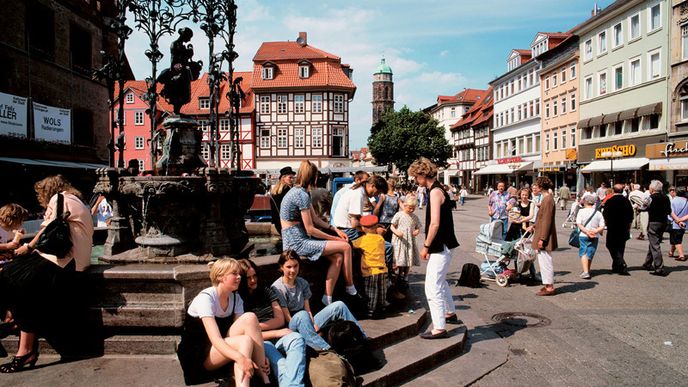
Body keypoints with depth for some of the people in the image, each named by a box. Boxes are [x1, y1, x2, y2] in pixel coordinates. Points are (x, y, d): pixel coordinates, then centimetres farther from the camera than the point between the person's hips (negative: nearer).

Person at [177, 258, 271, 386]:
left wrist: (260, 356, -29)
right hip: (197, 355, -6)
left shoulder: (236, 298, 0)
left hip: (222, 349, 6)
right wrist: (241, 358, -48)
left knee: (249, 317, -22)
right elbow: (215, 339, -31)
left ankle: (263, 376, -21)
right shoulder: (206, 298, -21)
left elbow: (243, 329, -11)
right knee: (245, 341, -33)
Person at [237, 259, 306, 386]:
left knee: (297, 339, -31)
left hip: (279, 337, 3)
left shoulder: (267, 291, 19)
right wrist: (275, 333, -8)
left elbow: (280, 320, 13)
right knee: (266, 347, -38)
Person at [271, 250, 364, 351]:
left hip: (307, 323, 6)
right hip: (292, 326, -6)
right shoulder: (277, 288, -11)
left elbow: (308, 309, 1)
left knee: (339, 305, -8)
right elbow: (287, 318, -14)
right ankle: (326, 350, -54)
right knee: (302, 315, -41)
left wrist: (314, 325, -18)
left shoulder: (302, 283, 8)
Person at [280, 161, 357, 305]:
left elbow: (315, 218, 17)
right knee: (345, 246, -11)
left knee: (338, 258, -1)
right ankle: (350, 287, 6)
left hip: (297, 240, 10)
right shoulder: (302, 195, -18)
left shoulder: (298, 191, 14)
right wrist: (334, 239, -8)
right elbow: (310, 229, -17)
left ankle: (327, 298, 2)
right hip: (297, 242, -10)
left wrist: (335, 229, 8)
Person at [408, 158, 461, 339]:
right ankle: (450, 313, 43)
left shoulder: (435, 192, -18)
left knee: (432, 287, -7)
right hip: (442, 245, 11)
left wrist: (426, 246, -15)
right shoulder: (438, 189, 12)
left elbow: (435, 223, -25)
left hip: (440, 247, -11)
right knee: (440, 281, 26)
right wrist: (429, 245, 15)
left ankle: (439, 328, -1)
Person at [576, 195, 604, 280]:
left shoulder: (581, 211, -5)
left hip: (583, 236, -3)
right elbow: (602, 227, -3)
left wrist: (586, 231, -16)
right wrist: (595, 231, -11)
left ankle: (585, 272, -18)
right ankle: (587, 271, 29)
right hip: (595, 237, 3)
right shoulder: (598, 213, 3)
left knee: (583, 253, -3)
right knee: (590, 254, 15)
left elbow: (579, 224, -14)